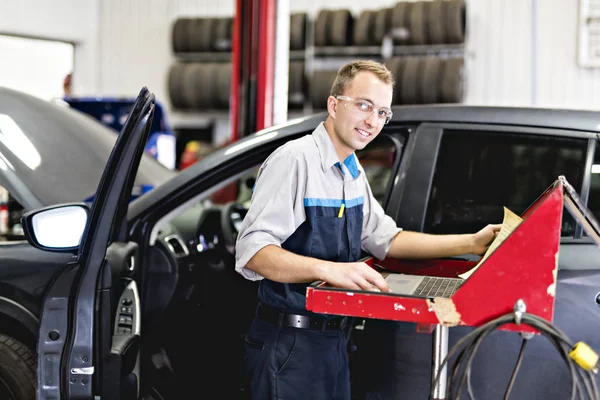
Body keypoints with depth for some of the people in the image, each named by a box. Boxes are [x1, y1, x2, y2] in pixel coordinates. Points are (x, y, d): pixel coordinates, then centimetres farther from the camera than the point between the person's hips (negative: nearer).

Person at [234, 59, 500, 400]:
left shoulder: (353, 173, 12)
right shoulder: (295, 160, -17)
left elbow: (386, 239, 18)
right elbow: (252, 251, -24)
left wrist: (473, 244, 11)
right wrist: (330, 269, -37)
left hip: (334, 341, 9)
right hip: (289, 344, -9)